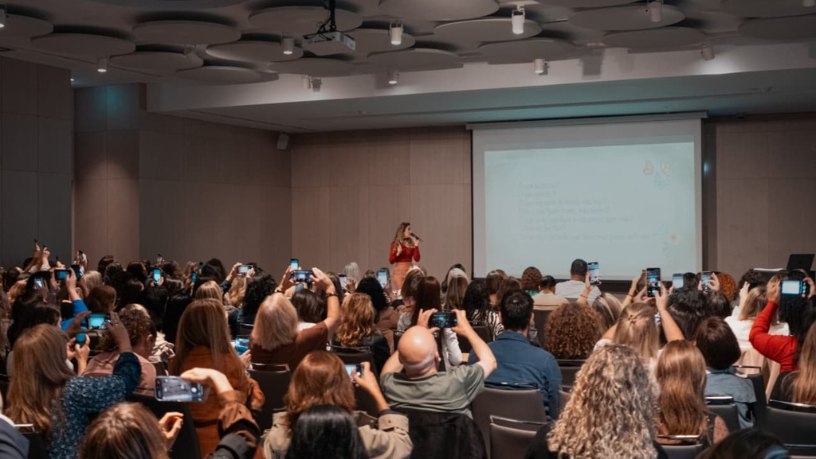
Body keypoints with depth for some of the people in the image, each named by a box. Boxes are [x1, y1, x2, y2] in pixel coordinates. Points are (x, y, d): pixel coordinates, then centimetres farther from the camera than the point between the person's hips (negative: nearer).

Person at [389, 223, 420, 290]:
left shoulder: (411, 243, 4)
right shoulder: (395, 243, -2)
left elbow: (417, 259, -2)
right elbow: (391, 261, -3)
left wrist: (416, 246, -7)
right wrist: (398, 253, -19)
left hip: (410, 271, 2)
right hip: (399, 272, -2)